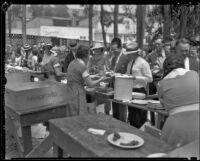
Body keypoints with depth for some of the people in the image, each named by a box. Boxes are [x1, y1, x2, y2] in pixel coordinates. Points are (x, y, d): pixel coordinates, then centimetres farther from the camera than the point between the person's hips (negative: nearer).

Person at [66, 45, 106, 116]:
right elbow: (90, 84, -12)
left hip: (70, 94, 9)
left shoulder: (72, 63, 9)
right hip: (77, 95, -9)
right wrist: (101, 79, 3)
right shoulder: (82, 67, -17)